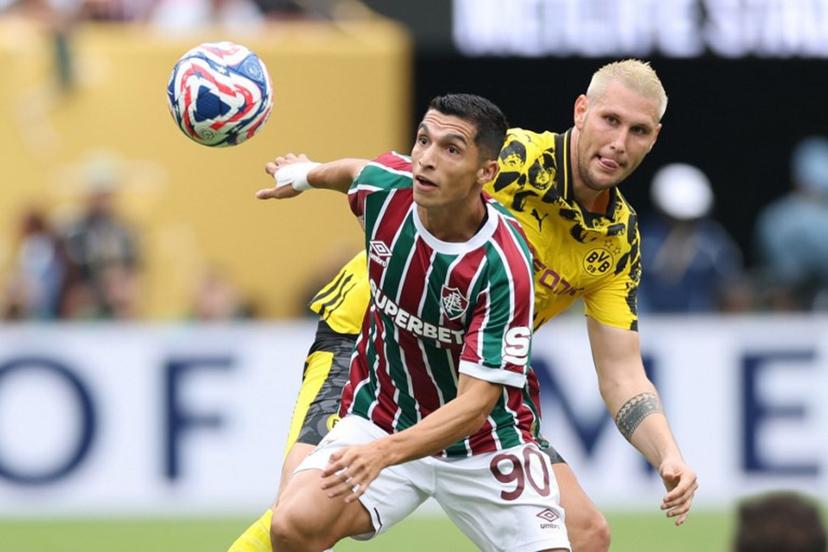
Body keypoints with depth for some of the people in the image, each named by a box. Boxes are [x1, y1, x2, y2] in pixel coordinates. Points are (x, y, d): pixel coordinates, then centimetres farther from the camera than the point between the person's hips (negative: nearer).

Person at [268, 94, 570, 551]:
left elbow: (475, 405, -29)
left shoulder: (504, 268, -28)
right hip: (379, 418, 2)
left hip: (486, 442, -2)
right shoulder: (383, 187, -15)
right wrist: (307, 175, 35)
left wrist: (384, 452, -44)